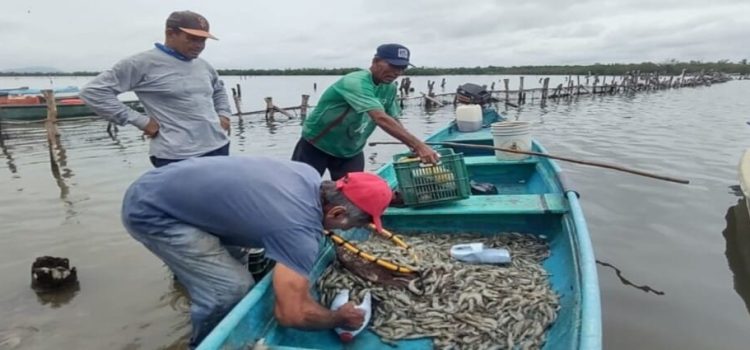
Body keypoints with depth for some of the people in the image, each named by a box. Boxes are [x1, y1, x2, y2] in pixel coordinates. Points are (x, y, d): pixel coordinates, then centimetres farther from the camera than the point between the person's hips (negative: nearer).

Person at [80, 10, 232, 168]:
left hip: (218, 148, 7)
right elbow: (93, 91, -7)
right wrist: (140, 120, -12)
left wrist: (223, 114, 14)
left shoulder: (203, 65, 13)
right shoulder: (144, 63, -7)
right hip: (177, 156, -7)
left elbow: (219, 90, 34)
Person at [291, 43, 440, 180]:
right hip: (315, 146, -6)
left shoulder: (389, 89, -6)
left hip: (351, 152, 6)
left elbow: (394, 121, 3)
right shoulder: (356, 83, -31)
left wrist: (414, 147, -15)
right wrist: (418, 145, -47)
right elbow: (381, 119, -43)